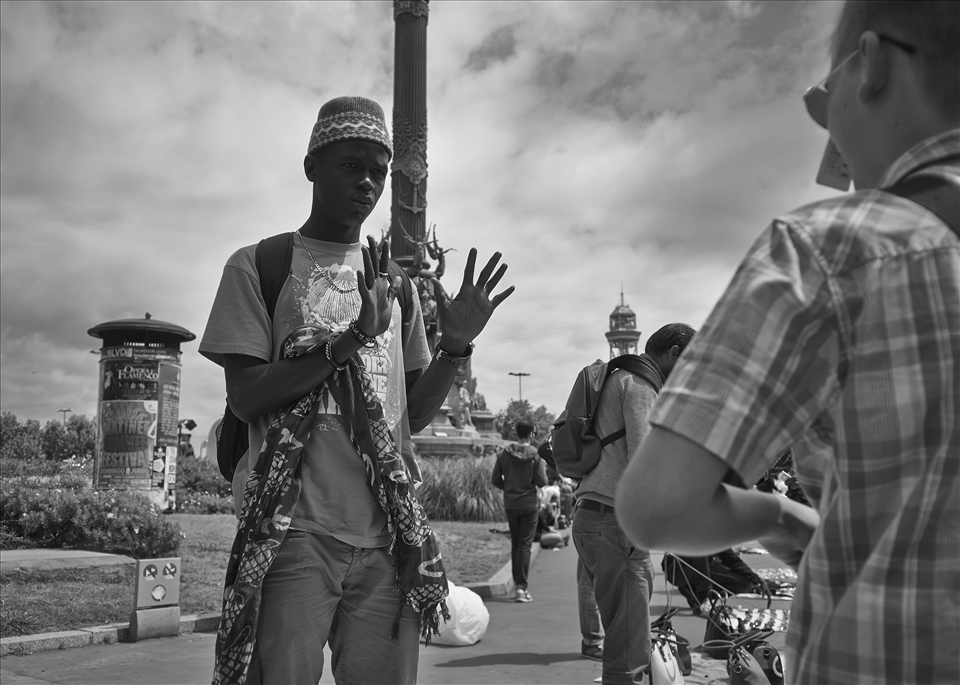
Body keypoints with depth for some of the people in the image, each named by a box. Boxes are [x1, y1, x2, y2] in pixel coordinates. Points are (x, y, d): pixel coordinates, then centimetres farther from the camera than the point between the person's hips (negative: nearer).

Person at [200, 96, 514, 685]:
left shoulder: (393, 280, 17)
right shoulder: (258, 266, 4)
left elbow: (414, 414, 16)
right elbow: (246, 398, -8)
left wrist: (455, 347, -2)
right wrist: (351, 339, -16)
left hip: (390, 536, 5)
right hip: (293, 531, -4)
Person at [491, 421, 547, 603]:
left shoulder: (504, 453, -2)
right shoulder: (535, 455, -11)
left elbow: (495, 480, 0)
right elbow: (542, 482, -12)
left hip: (510, 504, 3)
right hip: (530, 504, -3)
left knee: (515, 544, 15)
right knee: (525, 545, 0)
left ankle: (517, 584, 21)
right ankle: (521, 587, -5)